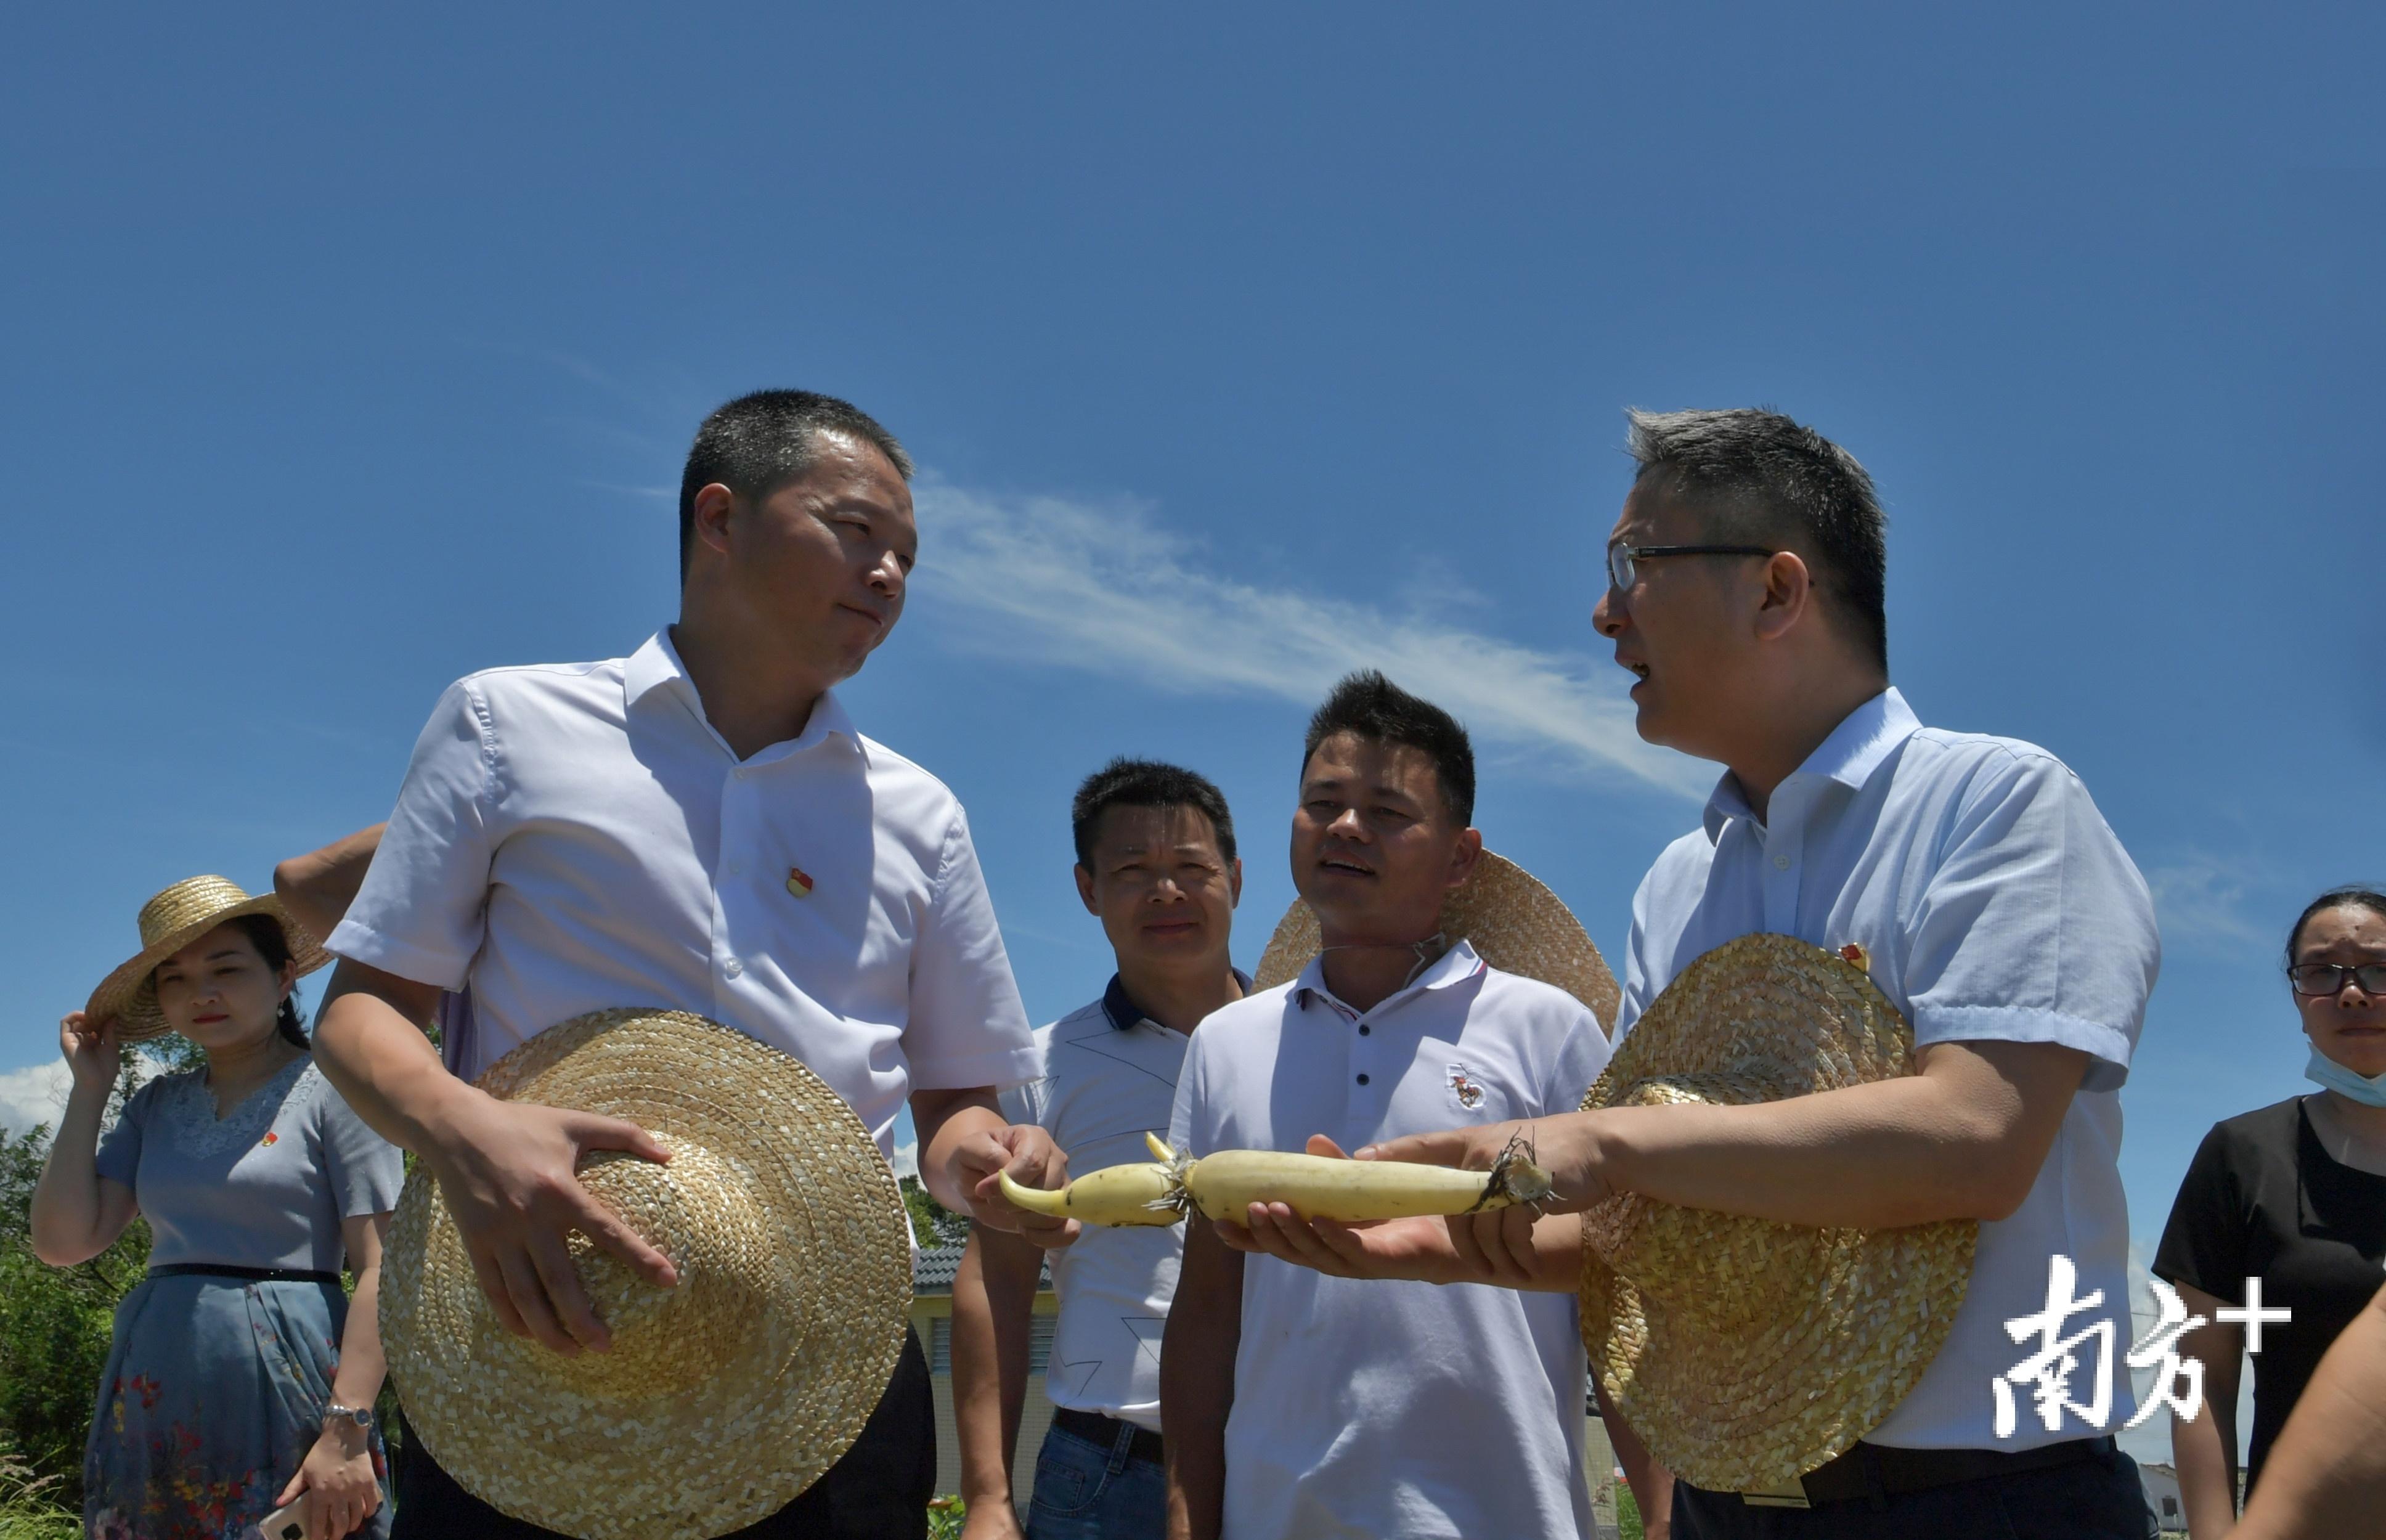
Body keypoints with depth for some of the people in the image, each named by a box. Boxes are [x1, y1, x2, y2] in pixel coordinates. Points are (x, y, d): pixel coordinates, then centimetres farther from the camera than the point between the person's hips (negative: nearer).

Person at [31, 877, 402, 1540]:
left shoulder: (331, 1089, -4)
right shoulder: (158, 1105, 13)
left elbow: (380, 1270, -11)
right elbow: (63, 1242, 3)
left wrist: (347, 1431, -21)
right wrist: (89, 1086, 7)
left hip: (285, 1398, -5)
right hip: (154, 1406, 5)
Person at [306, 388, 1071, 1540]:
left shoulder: (916, 814, 16)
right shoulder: (511, 723, 7)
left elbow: (953, 1100, 18)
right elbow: (362, 1009, 5)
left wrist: (982, 1164, -7)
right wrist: (460, 1129, -18)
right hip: (544, 1324, -2)